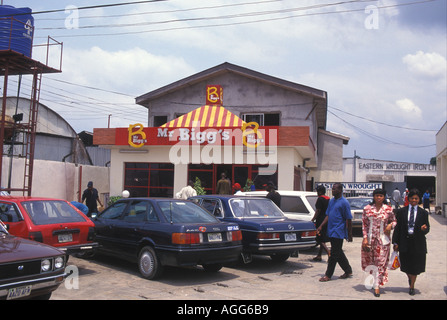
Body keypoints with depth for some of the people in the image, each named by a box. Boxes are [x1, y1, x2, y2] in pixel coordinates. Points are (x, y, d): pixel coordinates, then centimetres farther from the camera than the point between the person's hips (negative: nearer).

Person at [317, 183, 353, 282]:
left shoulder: (344, 202, -10)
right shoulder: (331, 201, 13)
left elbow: (348, 219, -10)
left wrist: (349, 234, -9)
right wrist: (321, 226, 9)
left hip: (338, 232, -8)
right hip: (331, 231, 8)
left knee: (334, 254, -3)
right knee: (339, 253, 15)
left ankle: (328, 275, 1)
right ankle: (348, 271, 28)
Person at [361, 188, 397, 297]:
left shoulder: (388, 209, -1)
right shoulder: (367, 209, 1)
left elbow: (394, 221, 11)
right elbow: (364, 224, 3)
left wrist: (390, 225, -11)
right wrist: (365, 238, -4)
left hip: (383, 239, -1)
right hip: (370, 238, 1)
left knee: (381, 262, -1)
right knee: (370, 261, 11)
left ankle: (377, 285, 4)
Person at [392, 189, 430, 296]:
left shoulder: (423, 213, 2)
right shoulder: (401, 211, 2)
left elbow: (427, 229, 3)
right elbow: (397, 228, 2)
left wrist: (424, 229, -22)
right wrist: (396, 242, -2)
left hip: (418, 243, -1)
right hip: (405, 242, 1)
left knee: (415, 266, 6)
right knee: (406, 265, 11)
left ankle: (412, 286, 24)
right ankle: (410, 278, 43)